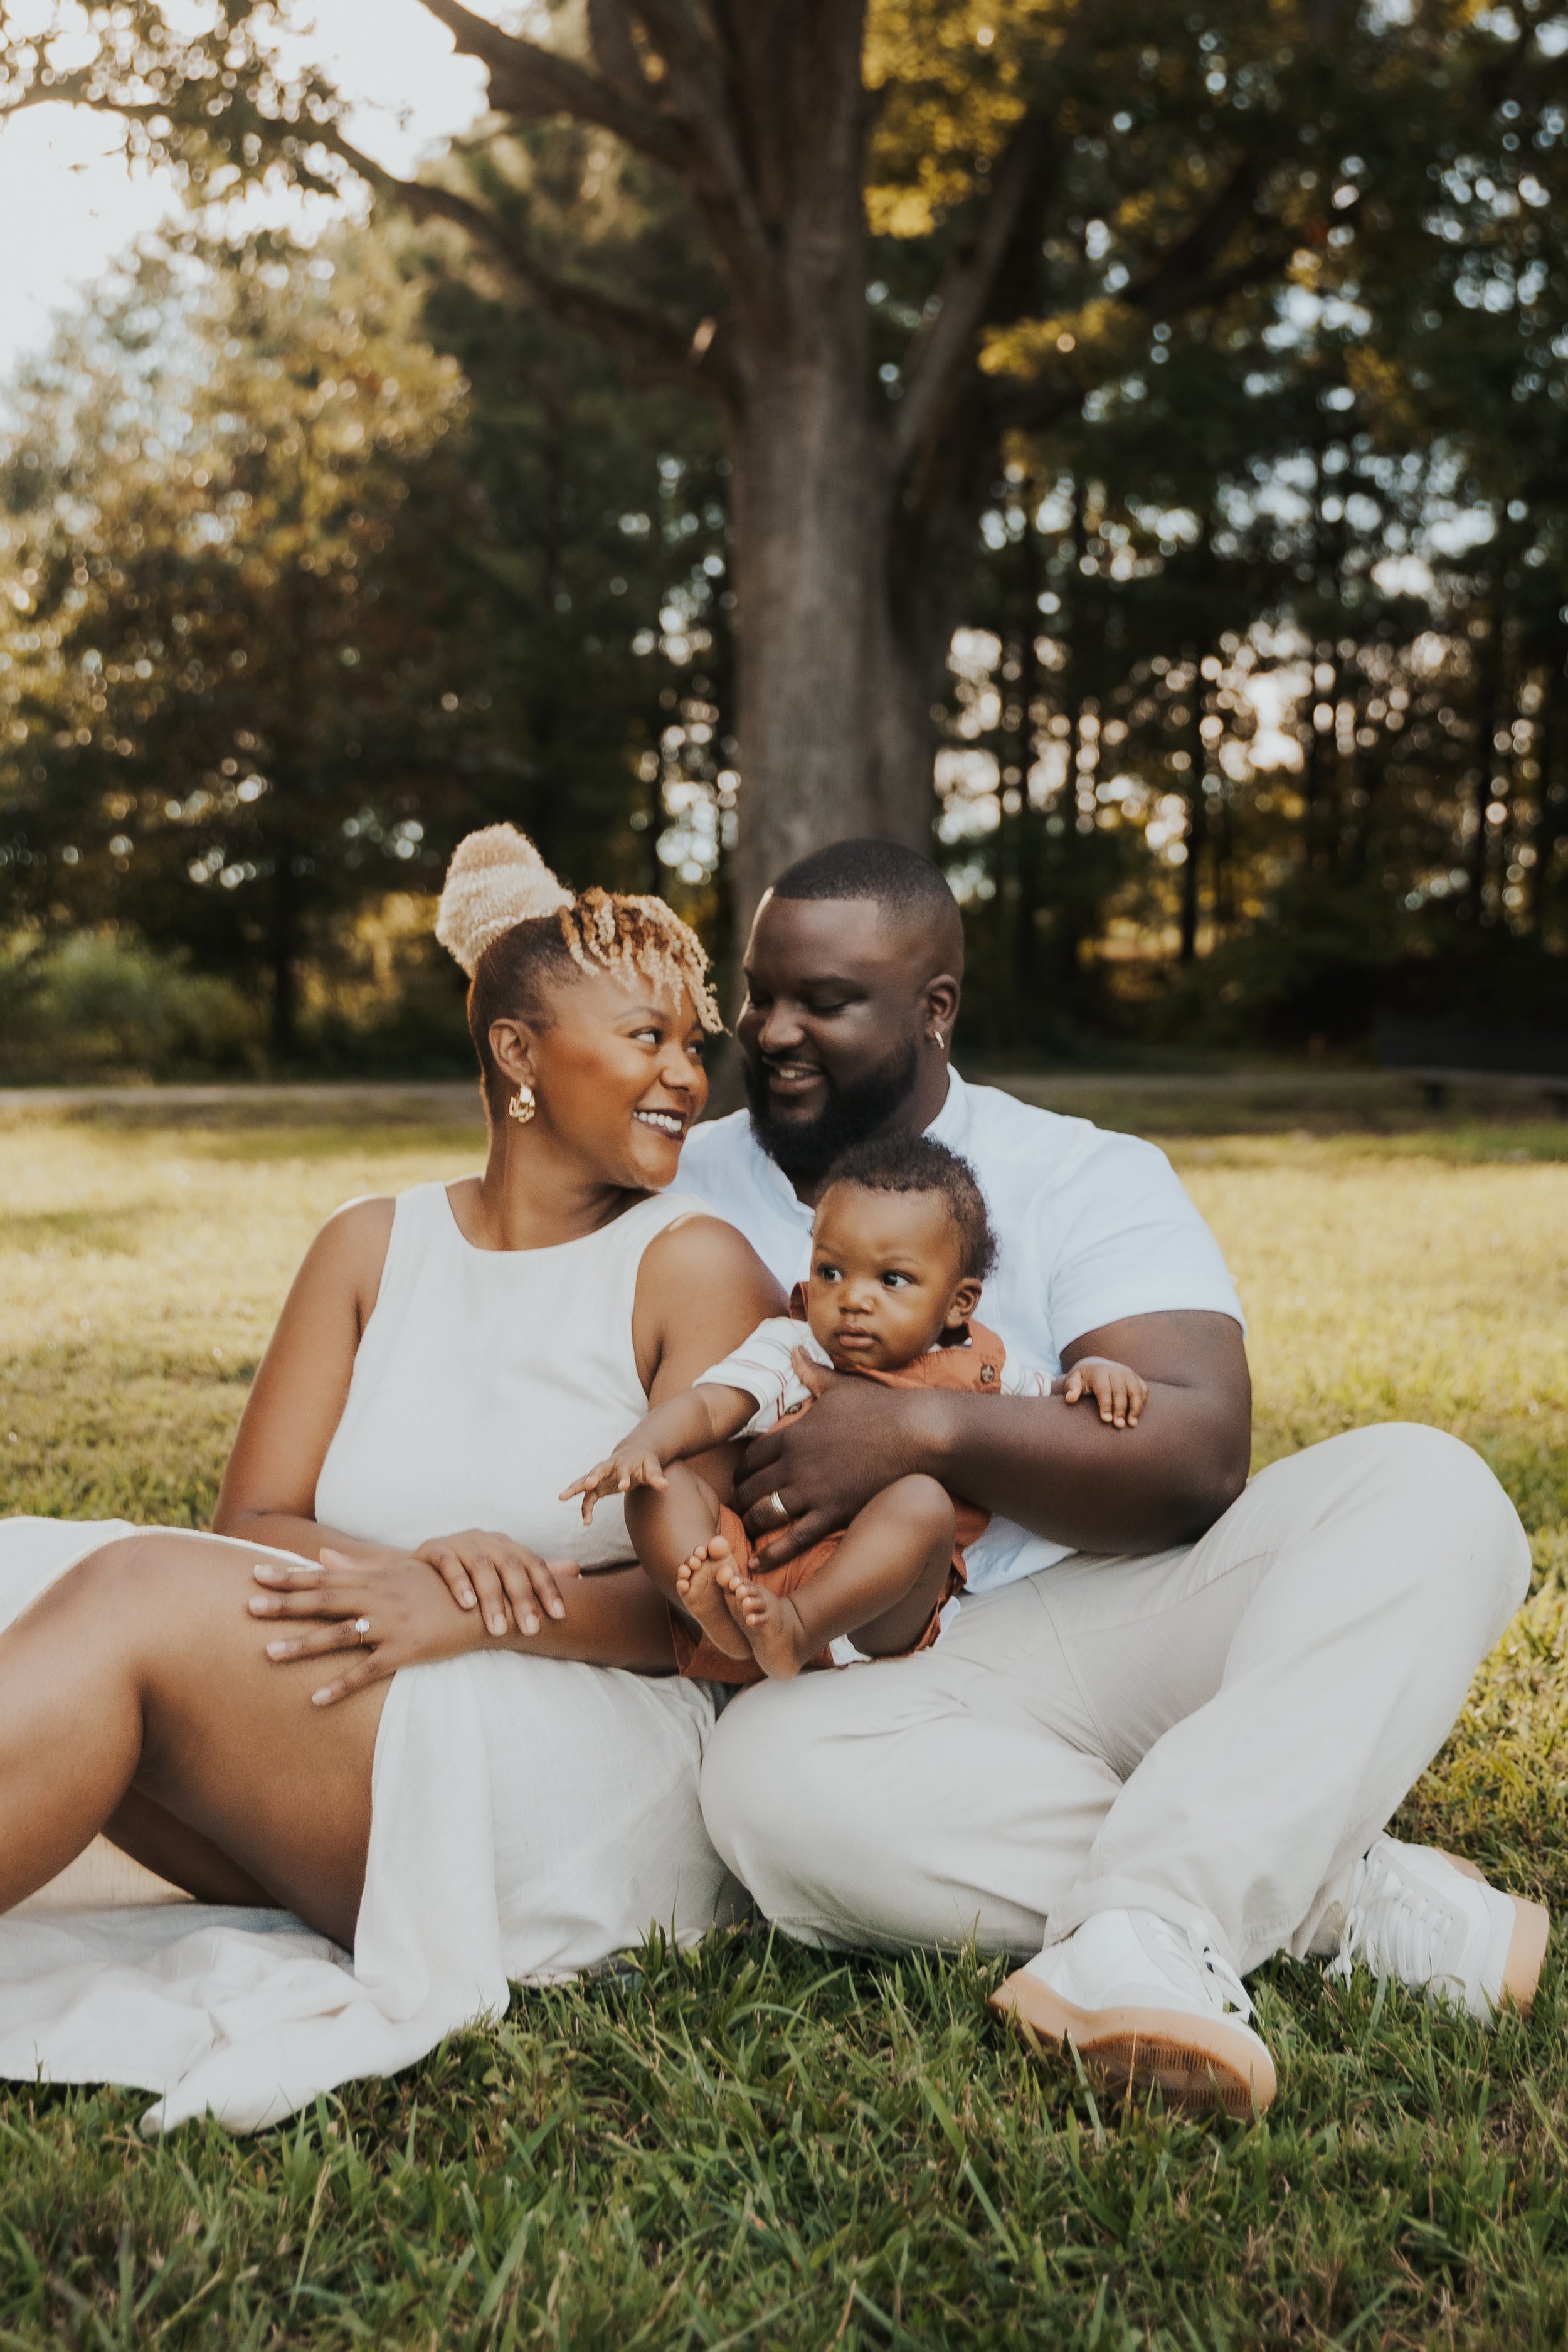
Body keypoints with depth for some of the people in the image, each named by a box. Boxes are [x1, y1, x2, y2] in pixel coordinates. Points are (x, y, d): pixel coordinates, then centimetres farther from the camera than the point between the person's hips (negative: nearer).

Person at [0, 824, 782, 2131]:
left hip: (598, 1800, -5)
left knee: (135, 1596, -26)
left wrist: (472, 1617, -21)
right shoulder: (375, 1249, 14)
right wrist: (414, 1565, -16)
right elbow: (253, 1526, 6)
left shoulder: (692, 1265, 1)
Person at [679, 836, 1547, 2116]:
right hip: (883, 1688, 0)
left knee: (1427, 1488, -23)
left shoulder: (1086, 1180, 5)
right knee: (768, 1777, -36)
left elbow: (1201, 1455, -9)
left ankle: (1145, 1941, -40)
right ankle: (1364, 1892, -25)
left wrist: (926, 1430, -21)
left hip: (1129, 1622, 0)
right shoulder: (687, 1194, 13)